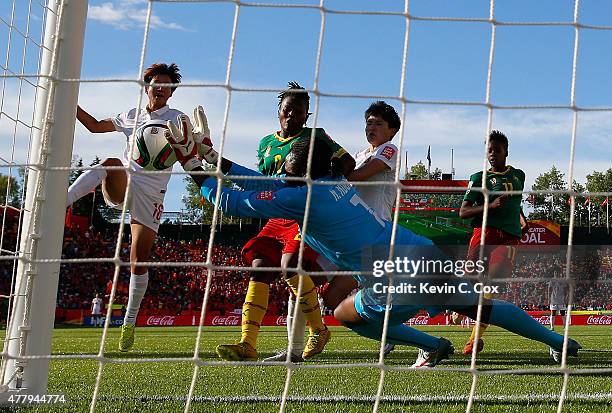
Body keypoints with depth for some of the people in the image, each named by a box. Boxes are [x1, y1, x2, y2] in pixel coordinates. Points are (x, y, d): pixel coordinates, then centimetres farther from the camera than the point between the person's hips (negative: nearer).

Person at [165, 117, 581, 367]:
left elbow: (232, 202, -4)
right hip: (428, 255, 8)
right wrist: (221, 163, 24)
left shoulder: (301, 197, -9)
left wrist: (197, 168, 7)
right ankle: (558, 339, 29)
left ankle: (433, 346, 16)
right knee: (475, 304, 24)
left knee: (345, 314, 16)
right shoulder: (336, 180, 14)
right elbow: (268, 184, 25)